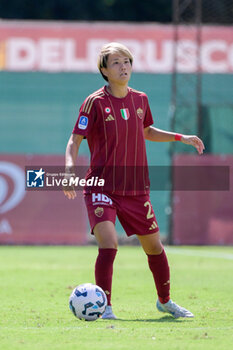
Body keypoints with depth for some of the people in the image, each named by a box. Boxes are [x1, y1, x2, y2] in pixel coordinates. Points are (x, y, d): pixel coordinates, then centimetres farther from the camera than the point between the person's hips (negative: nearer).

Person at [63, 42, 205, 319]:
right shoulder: (95, 102, -9)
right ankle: (105, 307, -8)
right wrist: (70, 167, -27)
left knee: (154, 247, 12)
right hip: (102, 189, -5)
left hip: (136, 190, 5)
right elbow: (75, 140, -10)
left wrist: (181, 138, 19)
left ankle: (164, 301, 34)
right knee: (108, 244, -23)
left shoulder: (140, 100, 7)